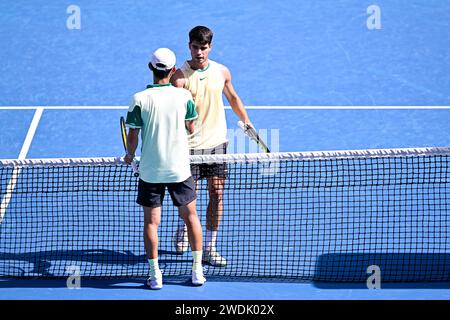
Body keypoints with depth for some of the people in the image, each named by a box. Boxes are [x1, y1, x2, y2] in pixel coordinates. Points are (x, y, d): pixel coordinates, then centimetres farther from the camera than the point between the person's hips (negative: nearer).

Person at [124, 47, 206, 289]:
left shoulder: (139, 99, -11)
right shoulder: (184, 95, -7)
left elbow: (133, 136, -8)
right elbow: (191, 127, 7)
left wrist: (130, 155, 12)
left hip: (150, 171, -1)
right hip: (180, 169, 1)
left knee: (151, 221, 8)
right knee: (190, 215, 16)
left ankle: (155, 275, 7)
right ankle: (198, 271, 16)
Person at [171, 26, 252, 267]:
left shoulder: (222, 72, 2)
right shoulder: (179, 77, -10)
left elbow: (232, 97, 21)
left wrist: (246, 121, 21)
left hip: (217, 143, 3)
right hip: (190, 145, -3)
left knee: (216, 195, 1)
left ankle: (209, 248, 8)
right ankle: (182, 230, 38)